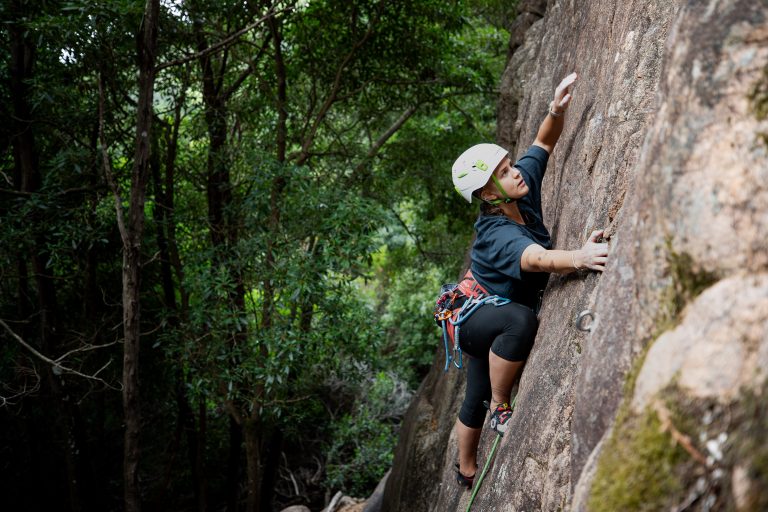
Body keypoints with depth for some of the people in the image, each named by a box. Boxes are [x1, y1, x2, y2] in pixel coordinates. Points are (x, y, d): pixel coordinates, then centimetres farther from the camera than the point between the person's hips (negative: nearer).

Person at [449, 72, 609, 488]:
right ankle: (501, 409, -22)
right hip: (474, 318, -8)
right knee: (521, 320, -42)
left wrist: (557, 108, -25)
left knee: (477, 397, 23)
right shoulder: (498, 235, -36)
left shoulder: (525, 185, -14)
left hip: (492, 316, 8)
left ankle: (466, 469, 44)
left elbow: (545, 141, -4)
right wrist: (577, 259, -76)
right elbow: (536, 259, -56)